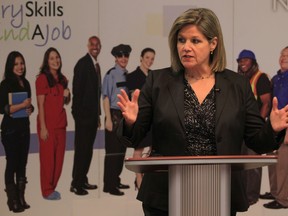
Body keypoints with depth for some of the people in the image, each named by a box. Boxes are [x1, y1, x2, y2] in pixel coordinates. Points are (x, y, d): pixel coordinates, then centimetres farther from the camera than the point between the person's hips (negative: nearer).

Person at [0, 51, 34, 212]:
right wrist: (22, 105, -20)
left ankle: (21, 198, 14)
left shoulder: (25, 83, 11)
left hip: (24, 128, 6)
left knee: (22, 163, 8)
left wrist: (30, 109, -1)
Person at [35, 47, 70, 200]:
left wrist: (67, 95, -1)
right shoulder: (42, 78, -7)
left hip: (60, 122, 7)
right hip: (48, 122, -6)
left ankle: (52, 187, 18)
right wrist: (43, 127, -15)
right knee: (47, 157, -2)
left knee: (59, 157, 7)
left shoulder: (62, 79, 13)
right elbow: (40, 104, -10)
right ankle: (47, 191, 6)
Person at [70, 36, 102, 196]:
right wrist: (79, 112, -17)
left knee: (88, 149, 13)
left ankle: (83, 180, 21)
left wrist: (98, 114, 17)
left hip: (92, 114, 9)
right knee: (82, 149, -6)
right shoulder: (83, 63, -12)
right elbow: (77, 89, -16)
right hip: (84, 113, -9)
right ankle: (76, 184, -1)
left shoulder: (96, 65, 16)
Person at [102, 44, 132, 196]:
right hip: (114, 115, -7)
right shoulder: (111, 74, -10)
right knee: (112, 150, -4)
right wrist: (108, 119, -15)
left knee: (121, 149, 13)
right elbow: (106, 97, -12)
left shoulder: (128, 75, 9)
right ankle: (109, 185, 1)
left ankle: (116, 181, 23)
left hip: (125, 115, 7)